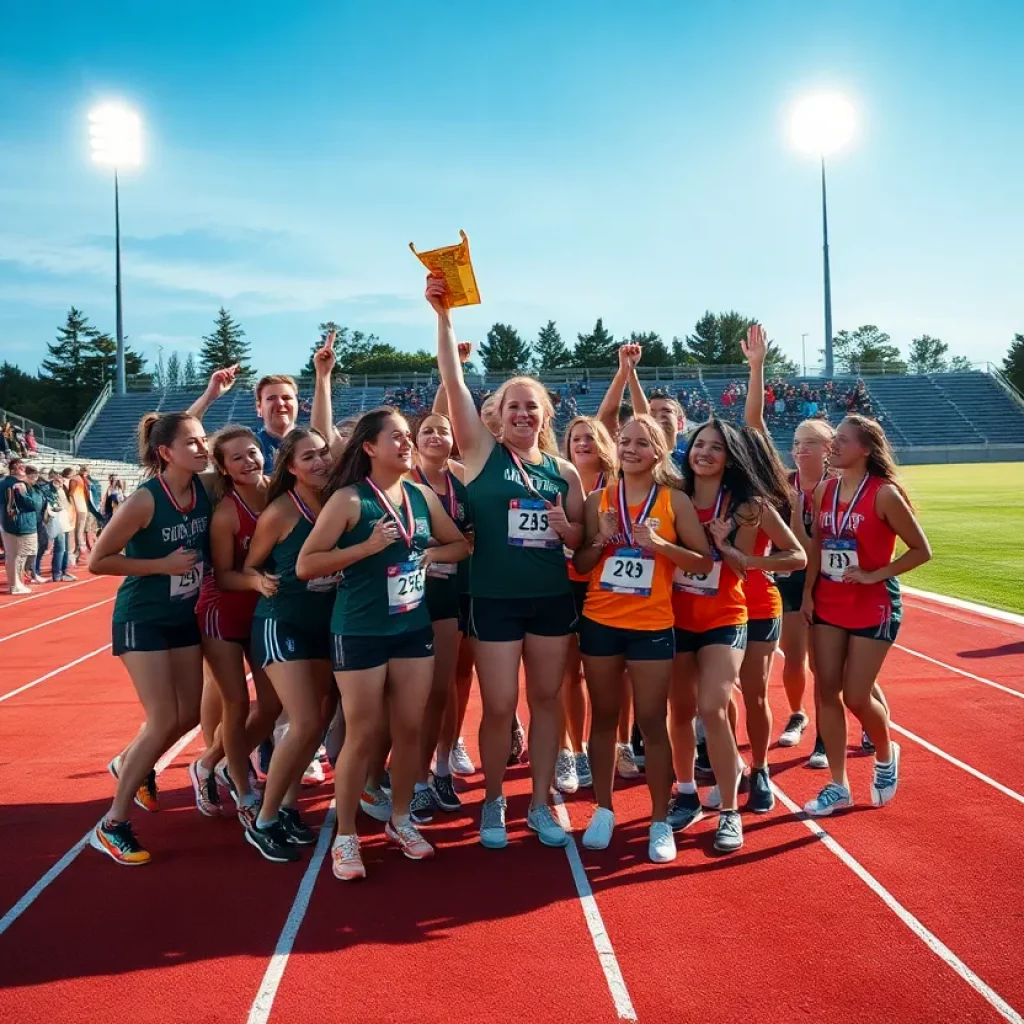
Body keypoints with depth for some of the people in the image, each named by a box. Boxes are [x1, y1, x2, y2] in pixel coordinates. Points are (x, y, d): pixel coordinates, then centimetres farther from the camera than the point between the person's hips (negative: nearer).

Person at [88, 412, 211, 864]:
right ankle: (113, 825, 7)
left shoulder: (204, 489, -7)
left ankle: (130, 764, 42)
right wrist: (163, 563, -22)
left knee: (190, 713, 11)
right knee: (164, 721, -8)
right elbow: (97, 561, -19)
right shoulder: (145, 500, -24)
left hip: (184, 617, 7)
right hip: (142, 620, -7)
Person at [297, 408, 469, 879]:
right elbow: (305, 564, -14)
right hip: (360, 632, -5)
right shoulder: (349, 499, -10)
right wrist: (368, 546, -21)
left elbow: (461, 544, 18)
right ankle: (345, 837, 17)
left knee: (411, 729, 11)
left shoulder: (422, 495, 6)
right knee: (363, 736, 0)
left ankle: (400, 820, 31)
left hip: (413, 628, 5)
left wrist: (431, 554, -2)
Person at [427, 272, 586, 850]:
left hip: (553, 598, 3)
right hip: (495, 599, -3)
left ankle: (542, 803, 24)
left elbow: (581, 537, 12)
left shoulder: (564, 471, 5)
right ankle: (494, 803, 23)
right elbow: (454, 382, -12)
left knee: (547, 699, 10)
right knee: (499, 706, 1)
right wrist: (444, 315, -19)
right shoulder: (482, 453, -2)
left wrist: (567, 528, -12)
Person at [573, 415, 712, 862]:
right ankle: (603, 811, 25)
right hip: (600, 622, 2)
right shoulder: (599, 499, 3)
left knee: (652, 721, 1)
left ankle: (660, 822, 13)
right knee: (604, 718, 11)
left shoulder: (675, 500, -2)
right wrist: (601, 540, -12)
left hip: (652, 626, -2)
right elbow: (579, 565, 7)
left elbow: (704, 561, -3)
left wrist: (660, 545, -17)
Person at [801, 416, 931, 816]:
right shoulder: (824, 490, 2)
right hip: (829, 604, 6)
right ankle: (838, 786, 14)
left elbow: (921, 550, -11)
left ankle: (886, 756, 30)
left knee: (856, 696, -3)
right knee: (827, 691, 2)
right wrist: (808, 593, 5)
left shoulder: (884, 494, -15)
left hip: (873, 606, -5)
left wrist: (876, 575, -17)